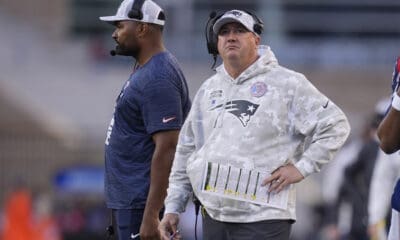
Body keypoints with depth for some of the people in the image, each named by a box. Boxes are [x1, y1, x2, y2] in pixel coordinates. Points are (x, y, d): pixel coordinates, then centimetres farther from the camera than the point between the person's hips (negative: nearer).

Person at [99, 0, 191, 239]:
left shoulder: (157, 80, -18)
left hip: (142, 203, -11)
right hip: (130, 199, 11)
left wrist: (150, 216, -27)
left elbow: (166, 150, -23)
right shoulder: (144, 70, 16)